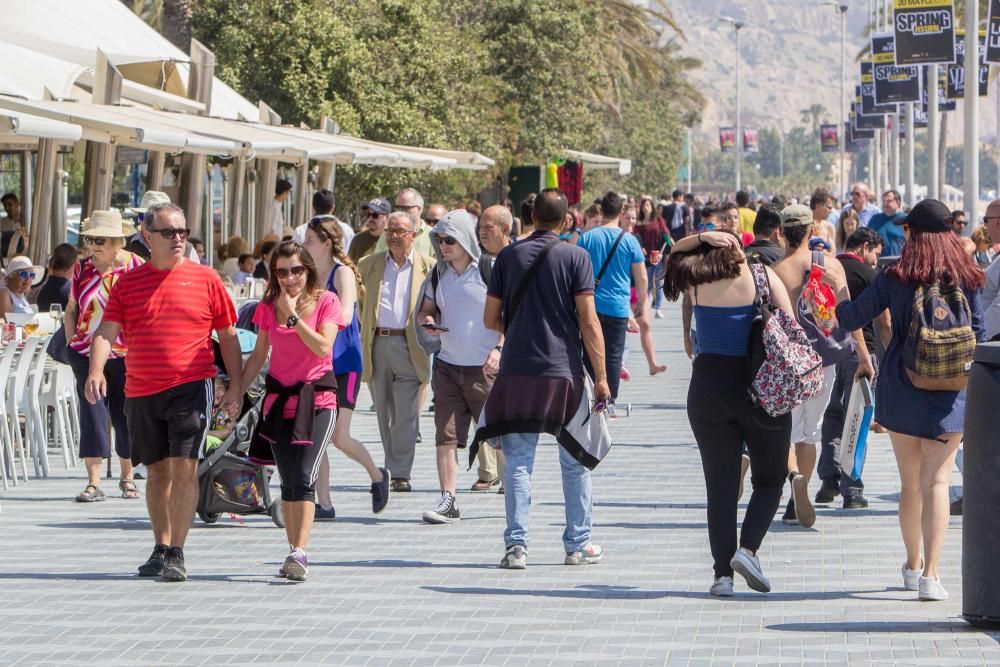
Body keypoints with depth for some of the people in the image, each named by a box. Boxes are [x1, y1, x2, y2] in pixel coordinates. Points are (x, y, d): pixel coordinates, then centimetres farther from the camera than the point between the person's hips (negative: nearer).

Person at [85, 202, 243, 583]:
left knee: (184, 467, -12)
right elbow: (107, 332, 0)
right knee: (157, 471, 11)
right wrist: (96, 371, -18)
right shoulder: (127, 283, 7)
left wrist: (235, 387, 3)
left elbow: (228, 337, 9)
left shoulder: (205, 279, 4)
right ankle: (161, 548, 22)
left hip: (191, 386, -3)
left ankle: (177, 553, -9)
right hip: (141, 392, 3)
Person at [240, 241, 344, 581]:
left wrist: (294, 315, -18)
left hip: (316, 397, -4)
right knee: (288, 482, 6)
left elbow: (323, 347, -16)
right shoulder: (269, 306, 6)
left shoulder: (325, 301, -4)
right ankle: (296, 552, 13)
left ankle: (299, 554, -19)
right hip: (279, 396, 4)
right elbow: (258, 356, 12)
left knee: (304, 477, -15)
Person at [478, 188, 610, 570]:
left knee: (517, 463, 3)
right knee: (575, 462, 10)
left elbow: (490, 319, 8)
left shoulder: (508, 256, 4)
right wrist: (600, 376, -4)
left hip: (518, 371, 2)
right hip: (565, 372, -2)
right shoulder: (575, 257, -3)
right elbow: (588, 320, -7)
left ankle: (516, 545, -6)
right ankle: (578, 545, 15)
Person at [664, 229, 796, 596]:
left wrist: (701, 238, 5)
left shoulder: (696, 280, 2)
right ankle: (748, 549, -8)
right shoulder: (762, 276, -4)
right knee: (769, 479, 13)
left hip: (709, 384, 2)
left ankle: (722, 573, 2)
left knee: (720, 485, 7)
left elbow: (675, 253, 22)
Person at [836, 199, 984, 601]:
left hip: (900, 387, 1)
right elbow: (978, 332, 2)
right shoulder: (966, 278, -1)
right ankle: (930, 574, -19)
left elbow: (852, 318, 1)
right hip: (949, 390, -1)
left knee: (910, 482, 16)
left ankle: (913, 566, 31)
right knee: (936, 481, -6)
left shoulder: (894, 278, -2)